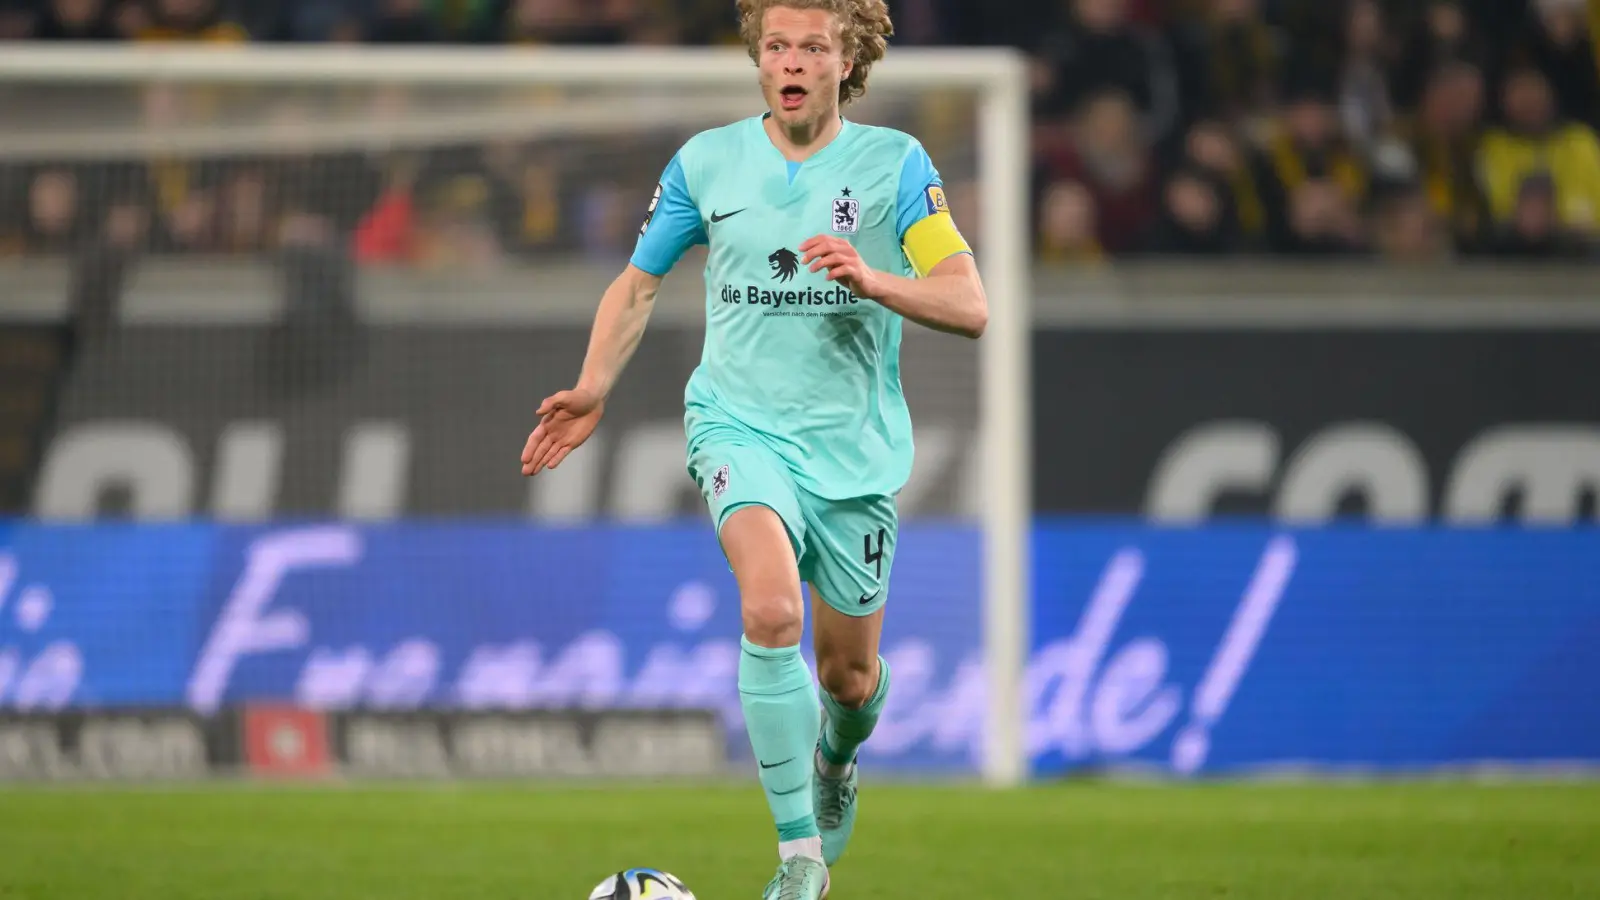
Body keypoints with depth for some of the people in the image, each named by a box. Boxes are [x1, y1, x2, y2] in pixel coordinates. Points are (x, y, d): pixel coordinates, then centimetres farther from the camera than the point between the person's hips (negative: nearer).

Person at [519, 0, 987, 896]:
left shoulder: (893, 162, -3)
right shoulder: (707, 162, 2)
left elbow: (970, 305, -8)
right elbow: (638, 284, 16)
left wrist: (871, 280, -25)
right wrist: (593, 391, 3)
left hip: (856, 445, 1)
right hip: (741, 426, -1)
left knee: (849, 673, 12)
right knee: (772, 611, -28)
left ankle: (837, 758, 51)